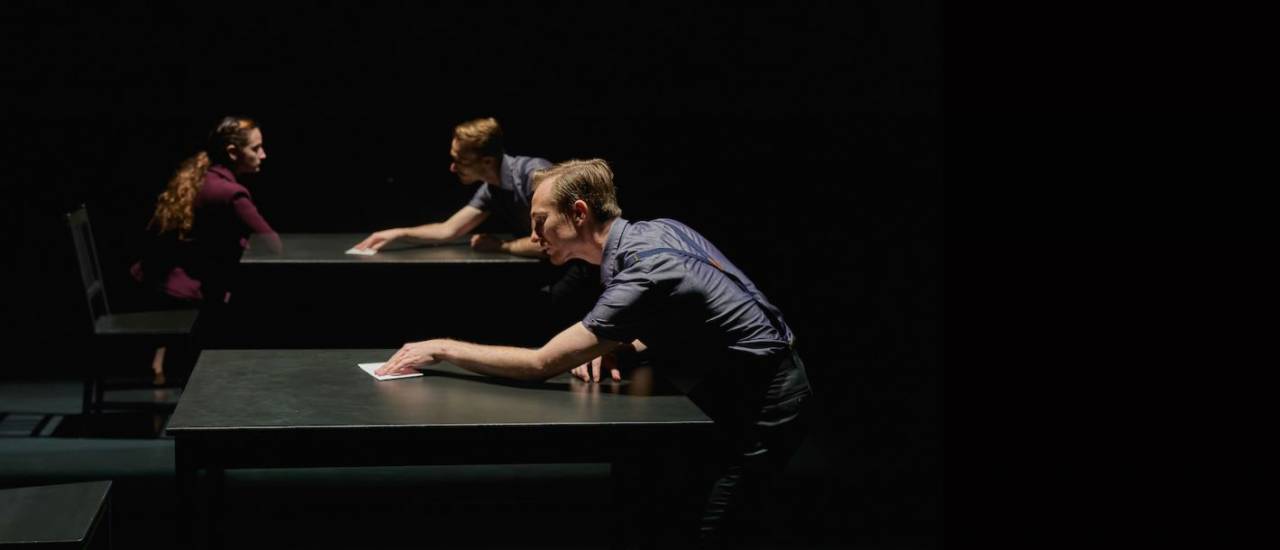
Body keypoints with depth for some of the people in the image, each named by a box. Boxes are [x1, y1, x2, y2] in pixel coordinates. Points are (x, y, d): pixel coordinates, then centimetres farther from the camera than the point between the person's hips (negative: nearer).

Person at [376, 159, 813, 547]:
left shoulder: (641, 274, -24)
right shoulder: (658, 230, 3)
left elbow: (542, 363, -24)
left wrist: (442, 349, -13)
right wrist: (616, 349, 0)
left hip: (762, 412, -9)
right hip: (760, 392, 9)